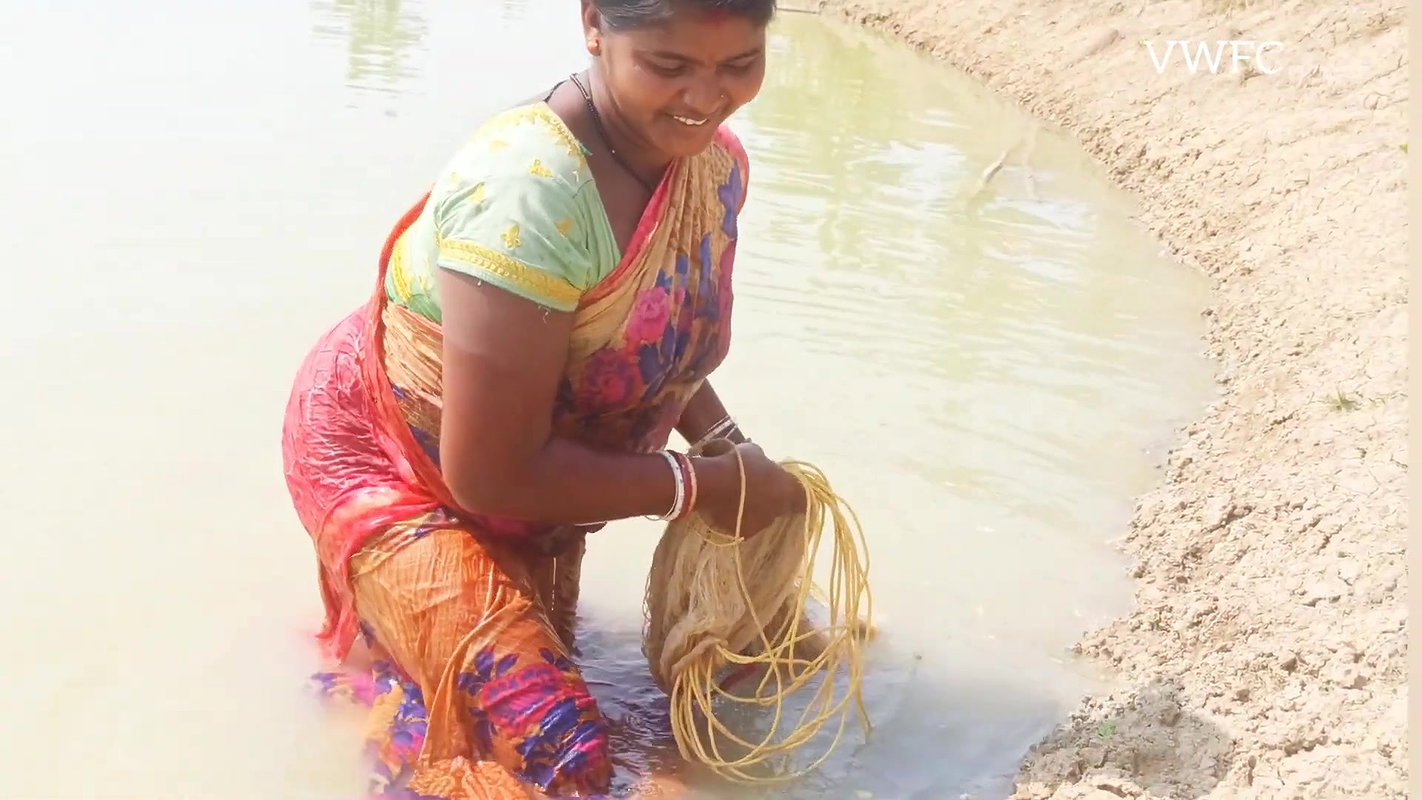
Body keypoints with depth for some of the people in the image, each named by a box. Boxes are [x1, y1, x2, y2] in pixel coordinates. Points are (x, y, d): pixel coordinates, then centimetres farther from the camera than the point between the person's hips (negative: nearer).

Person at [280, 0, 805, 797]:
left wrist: (726, 438, -12)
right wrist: (705, 485, -27)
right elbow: (492, 473, -35)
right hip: (389, 461, -8)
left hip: (530, 473, 8)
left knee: (546, 660, 26)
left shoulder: (718, 164, -13)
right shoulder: (533, 192, -40)